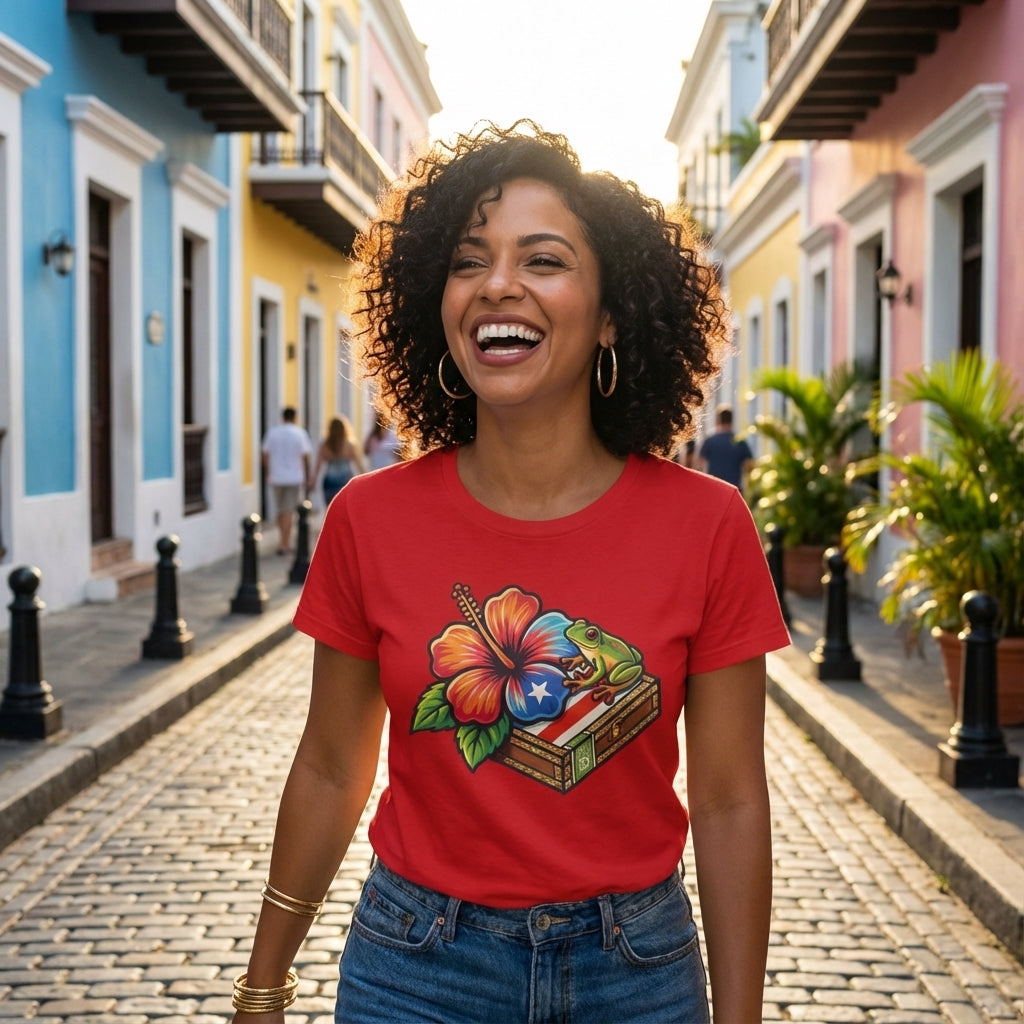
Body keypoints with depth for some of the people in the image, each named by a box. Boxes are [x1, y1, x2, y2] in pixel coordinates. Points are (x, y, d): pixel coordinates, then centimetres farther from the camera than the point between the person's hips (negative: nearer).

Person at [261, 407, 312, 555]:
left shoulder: (272, 432, 3)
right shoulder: (299, 433, -5)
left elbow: (266, 455, 5)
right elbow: (305, 456, -8)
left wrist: (269, 473, 17)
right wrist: (307, 475, 2)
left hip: (276, 477, 3)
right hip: (294, 477, -3)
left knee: (281, 510, 15)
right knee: (289, 511, -1)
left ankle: (284, 542, 22)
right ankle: (284, 544, -4)